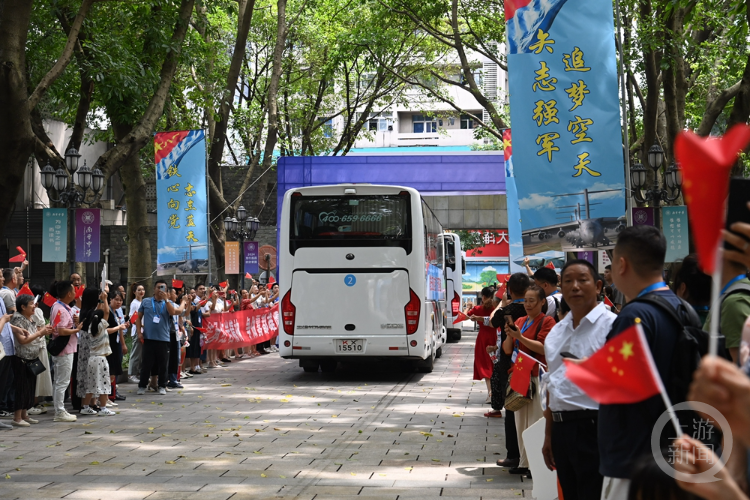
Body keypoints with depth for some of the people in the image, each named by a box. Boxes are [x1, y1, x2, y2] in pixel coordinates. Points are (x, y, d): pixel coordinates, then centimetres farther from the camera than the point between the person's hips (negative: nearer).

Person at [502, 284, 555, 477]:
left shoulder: (547, 321, -5)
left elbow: (543, 347, -17)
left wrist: (520, 337, -18)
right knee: (520, 421, 11)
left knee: (535, 421, -9)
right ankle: (524, 462, 18)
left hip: (536, 376, -8)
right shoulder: (520, 321, 15)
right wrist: (509, 335, -5)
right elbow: (507, 350, 14)